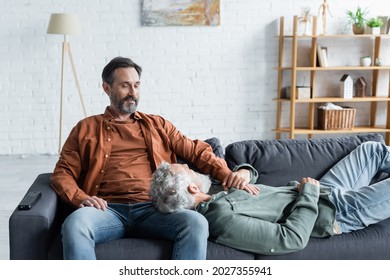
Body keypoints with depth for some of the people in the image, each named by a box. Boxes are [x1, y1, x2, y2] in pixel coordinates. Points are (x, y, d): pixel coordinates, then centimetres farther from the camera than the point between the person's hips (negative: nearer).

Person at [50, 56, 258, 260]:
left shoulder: (157, 125, 25)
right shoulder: (86, 128, 20)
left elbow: (195, 151, 18)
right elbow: (62, 173, 15)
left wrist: (228, 174, 0)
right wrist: (80, 198, -8)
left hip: (152, 209, 1)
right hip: (108, 209, -1)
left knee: (196, 223, -31)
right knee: (75, 224, -36)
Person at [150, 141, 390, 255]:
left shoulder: (214, 201, -6)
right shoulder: (223, 219, -35)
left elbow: (247, 175, 13)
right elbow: (292, 238, -36)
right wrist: (309, 192, -24)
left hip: (319, 194, 9)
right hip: (336, 211, -9)